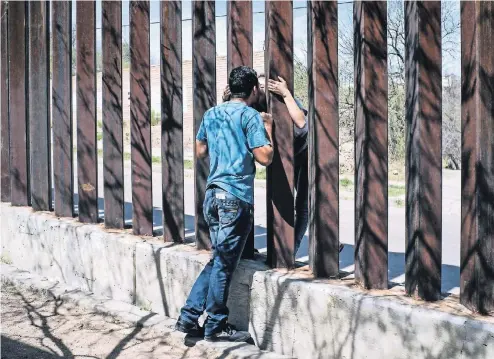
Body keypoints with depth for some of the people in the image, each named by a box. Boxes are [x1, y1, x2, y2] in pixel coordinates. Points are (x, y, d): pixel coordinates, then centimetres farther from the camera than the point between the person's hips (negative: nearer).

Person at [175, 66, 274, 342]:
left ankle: (189, 317, 14)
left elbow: (200, 151, 23)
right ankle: (216, 326, 10)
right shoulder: (250, 116, -7)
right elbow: (265, 157, -13)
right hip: (236, 198, -7)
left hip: (214, 194, 8)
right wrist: (268, 128, 2)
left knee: (219, 259, 16)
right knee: (224, 263, 1)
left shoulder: (212, 114, 14)